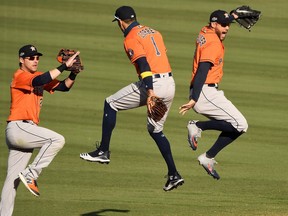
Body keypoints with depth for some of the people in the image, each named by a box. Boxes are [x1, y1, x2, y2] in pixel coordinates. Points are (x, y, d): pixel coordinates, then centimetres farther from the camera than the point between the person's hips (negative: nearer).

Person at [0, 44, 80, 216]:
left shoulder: (38, 76, 19)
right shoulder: (20, 76, -6)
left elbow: (64, 86, 15)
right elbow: (39, 81, -26)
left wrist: (73, 74, -5)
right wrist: (64, 66, -25)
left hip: (25, 131, 9)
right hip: (17, 128, -9)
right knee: (57, 139, -22)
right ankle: (31, 174, -17)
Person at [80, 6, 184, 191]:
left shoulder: (131, 39, -6)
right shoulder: (153, 32, 20)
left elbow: (144, 64, -19)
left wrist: (150, 92, -27)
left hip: (152, 84, -8)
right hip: (170, 85, 8)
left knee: (110, 104, 9)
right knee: (156, 130, 20)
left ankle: (103, 151, 8)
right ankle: (173, 175, 14)